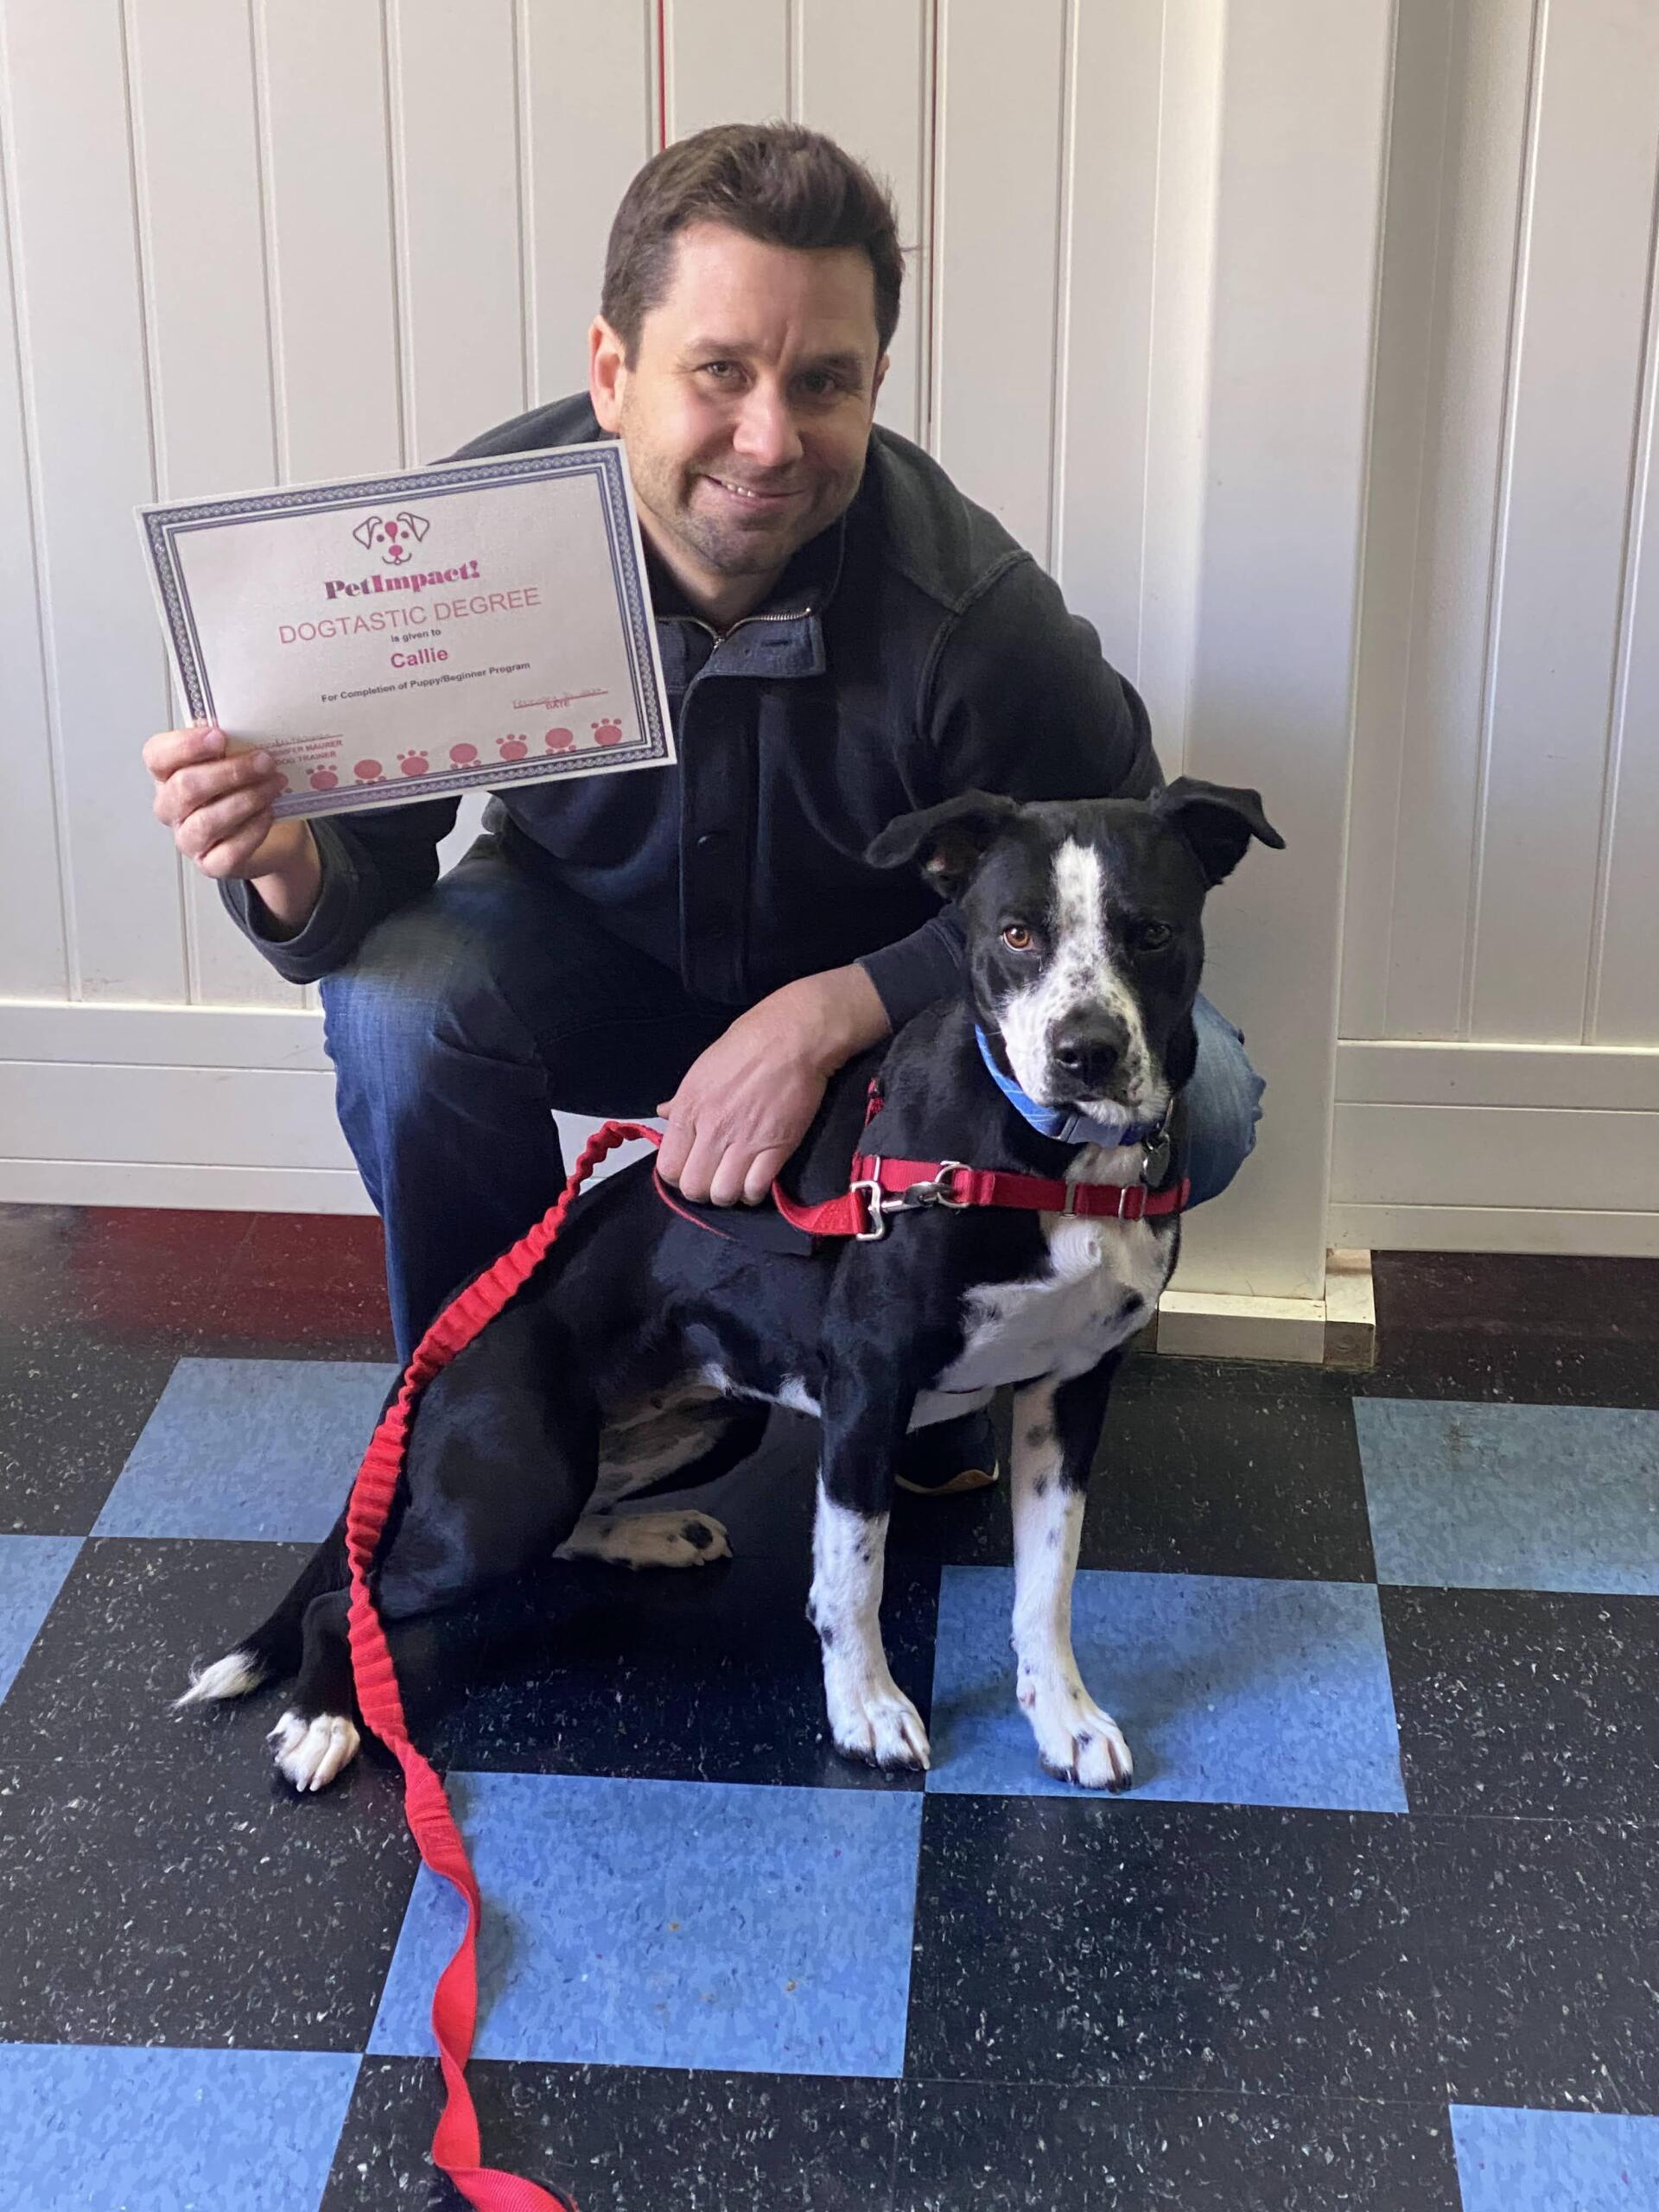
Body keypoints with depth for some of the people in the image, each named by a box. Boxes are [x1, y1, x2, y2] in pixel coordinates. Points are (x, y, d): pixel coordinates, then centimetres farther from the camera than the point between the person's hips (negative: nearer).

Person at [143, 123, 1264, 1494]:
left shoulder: (969, 609, -33)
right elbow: (372, 871, -19)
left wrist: (828, 1016, -35)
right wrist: (290, 865, -45)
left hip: (889, 985, 0)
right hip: (599, 957, 1)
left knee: (1191, 1099, -25)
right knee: (396, 1004, -30)